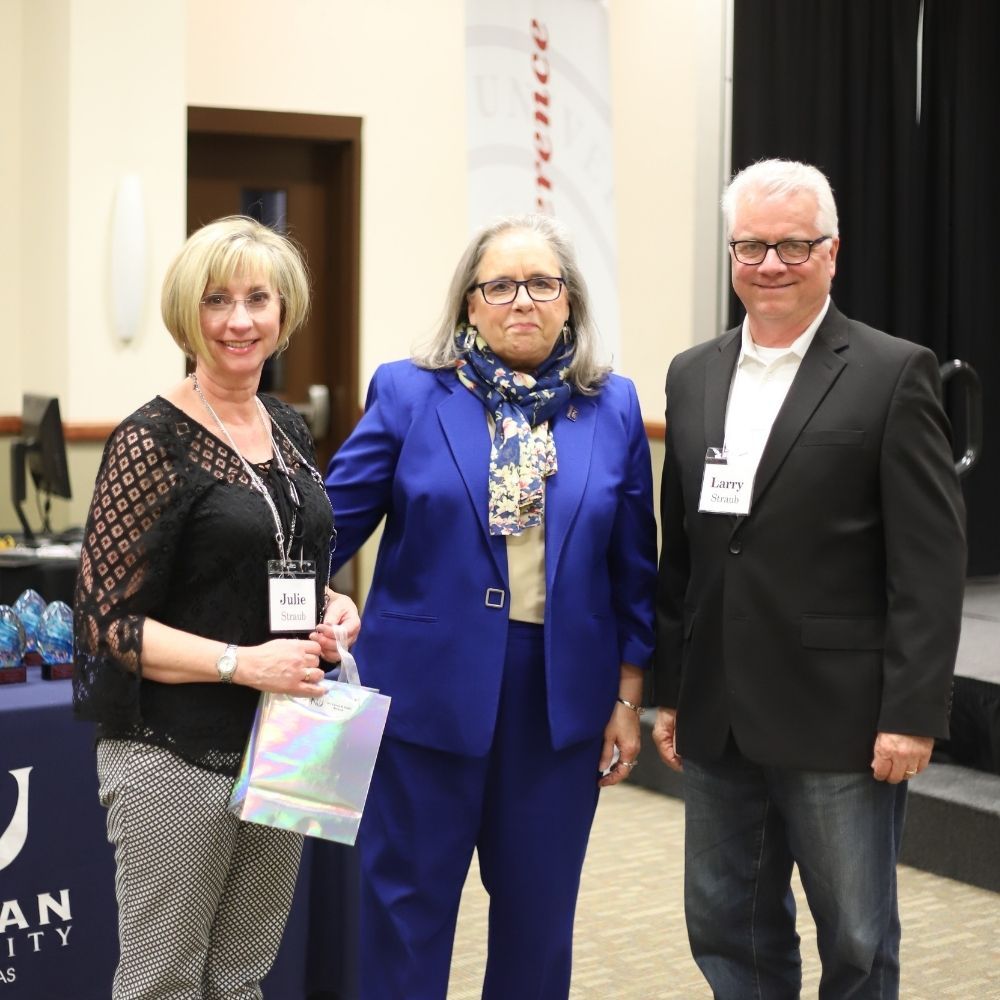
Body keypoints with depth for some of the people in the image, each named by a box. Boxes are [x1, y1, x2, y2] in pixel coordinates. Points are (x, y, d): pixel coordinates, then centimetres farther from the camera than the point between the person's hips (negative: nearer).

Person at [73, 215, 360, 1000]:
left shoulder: (288, 428, 9)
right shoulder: (153, 441, -11)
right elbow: (107, 620, -13)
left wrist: (335, 607, 0)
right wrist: (243, 663, -22)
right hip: (175, 757, -6)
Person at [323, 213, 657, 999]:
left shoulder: (612, 408, 4)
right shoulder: (407, 394, -2)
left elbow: (634, 569, 7)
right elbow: (330, 522, -5)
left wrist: (628, 700, 5)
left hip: (562, 698, 2)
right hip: (430, 690, -2)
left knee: (539, 912, 12)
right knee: (407, 906, 6)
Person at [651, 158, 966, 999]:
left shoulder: (894, 374, -6)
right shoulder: (693, 375, 10)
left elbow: (932, 562, -10)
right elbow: (680, 550, 13)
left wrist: (913, 713, -14)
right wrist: (669, 690, 12)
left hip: (840, 717, -5)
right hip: (718, 717, 5)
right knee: (727, 931, 14)